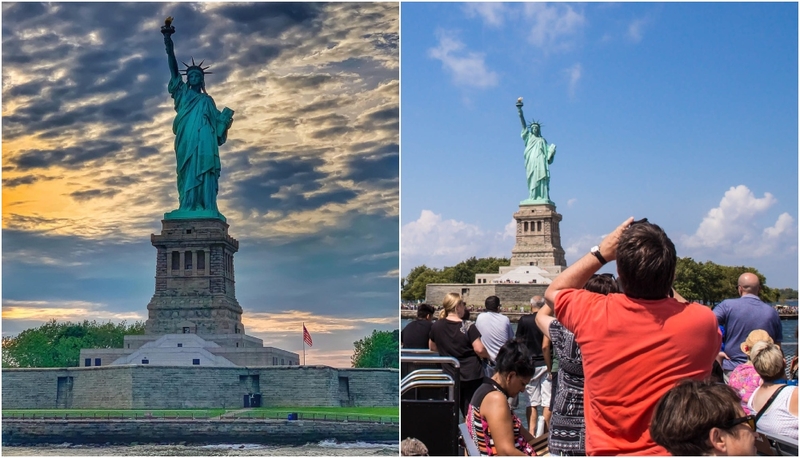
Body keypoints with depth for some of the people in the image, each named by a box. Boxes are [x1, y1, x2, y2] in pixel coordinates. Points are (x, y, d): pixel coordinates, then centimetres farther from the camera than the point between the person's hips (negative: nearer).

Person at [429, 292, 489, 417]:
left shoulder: (436, 326, -1)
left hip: (450, 375, 3)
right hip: (472, 375, -3)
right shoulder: (468, 327, -12)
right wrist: (489, 355, 4)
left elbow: (432, 347, 14)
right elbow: (479, 350, -16)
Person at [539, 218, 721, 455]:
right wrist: (663, 281, 6)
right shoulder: (702, 322, -18)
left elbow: (553, 292, 4)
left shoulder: (594, 315, -19)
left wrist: (601, 253, 4)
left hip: (607, 450, 0)